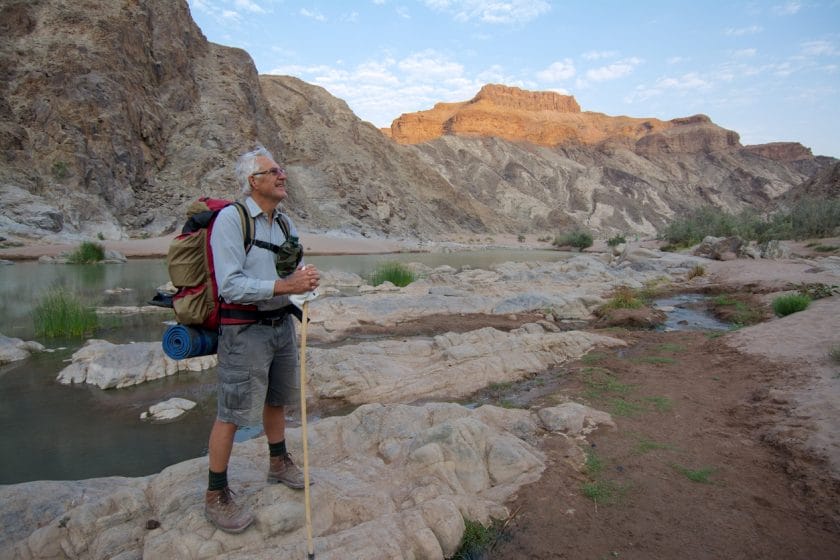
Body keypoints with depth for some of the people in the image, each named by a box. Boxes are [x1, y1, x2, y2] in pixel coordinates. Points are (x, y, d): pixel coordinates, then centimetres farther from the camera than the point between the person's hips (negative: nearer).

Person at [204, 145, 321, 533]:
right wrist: (284, 286, -29)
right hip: (245, 329, -8)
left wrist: (306, 278, -10)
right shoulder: (231, 218, -16)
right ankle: (216, 497, 17)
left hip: (282, 324, 8)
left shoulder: (284, 222, 8)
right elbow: (230, 285, -23)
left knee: (277, 400, 22)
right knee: (232, 413, 1)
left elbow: (294, 270, 13)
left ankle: (278, 463, 43)